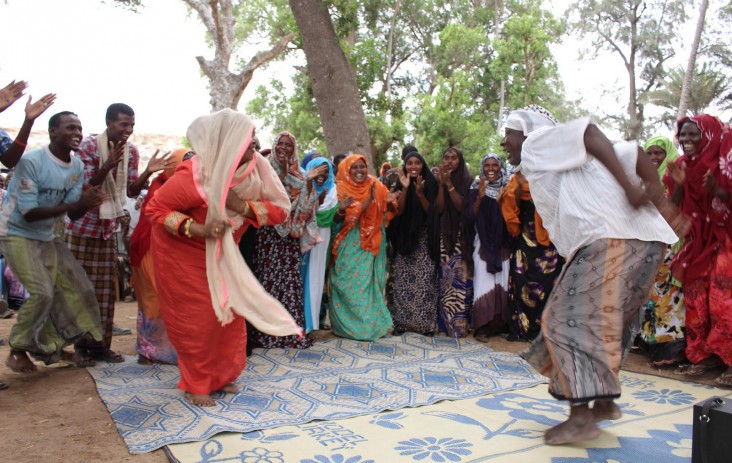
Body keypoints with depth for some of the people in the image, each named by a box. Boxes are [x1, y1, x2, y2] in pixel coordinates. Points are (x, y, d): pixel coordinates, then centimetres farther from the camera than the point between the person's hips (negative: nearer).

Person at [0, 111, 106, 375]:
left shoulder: (77, 167, -1)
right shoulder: (30, 162, -22)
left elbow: (72, 215, -2)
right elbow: (29, 213, -24)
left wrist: (87, 204, -25)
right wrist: (76, 204, -33)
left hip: (46, 237, 8)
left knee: (75, 286, 4)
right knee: (42, 292, -18)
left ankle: (56, 348, 19)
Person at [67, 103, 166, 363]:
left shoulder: (131, 151, 2)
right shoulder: (89, 146, -12)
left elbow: (131, 191, 2)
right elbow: (85, 186, -16)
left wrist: (147, 173, -16)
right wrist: (107, 166, -32)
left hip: (108, 227, 4)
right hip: (82, 225, -4)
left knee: (105, 289, 4)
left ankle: (99, 344, 12)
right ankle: (81, 342, 12)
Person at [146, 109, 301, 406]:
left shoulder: (255, 169, -15)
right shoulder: (194, 175, -30)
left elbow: (280, 210, -15)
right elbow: (154, 208, -22)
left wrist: (242, 205, -31)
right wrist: (197, 229, -34)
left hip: (220, 254, 6)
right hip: (182, 254, -5)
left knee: (230, 312, 6)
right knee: (196, 319, -1)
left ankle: (221, 375, 26)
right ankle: (195, 384, 18)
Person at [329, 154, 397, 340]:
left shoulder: (376, 187, 4)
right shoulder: (341, 189, -4)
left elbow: (387, 214, 8)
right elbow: (336, 219, -9)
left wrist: (389, 203, -13)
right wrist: (342, 209, -29)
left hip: (371, 244, 3)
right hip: (349, 245, -3)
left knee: (370, 282, 8)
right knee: (349, 284, -1)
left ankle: (373, 323, 19)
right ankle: (347, 325, 10)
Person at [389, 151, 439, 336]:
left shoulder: (430, 183, 1)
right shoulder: (400, 183, 4)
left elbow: (430, 211, -6)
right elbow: (399, 211, -7)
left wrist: (420, 192, -20)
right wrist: (405, 188, -17)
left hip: (424, 239, -1)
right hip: (405, 238, 1)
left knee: (425, 280, -4)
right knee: (403, 280, 0)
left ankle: (426, 323, 2)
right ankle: (401, 322, 5)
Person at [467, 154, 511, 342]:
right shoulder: (476, 188, 4)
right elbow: (470, 216, -5)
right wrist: (480, 196, -17)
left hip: (503, 243, 2)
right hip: (483, 243, -2)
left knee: (502, 283, -2)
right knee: (484, 283, -10)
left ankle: (501, 323, 11)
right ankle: (481, 326, -6)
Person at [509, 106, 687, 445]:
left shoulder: (537, 144, 7)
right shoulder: (564, 157, 28)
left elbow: (588, 132, -10)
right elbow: (632, 153, 18)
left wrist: (630, 189, -15)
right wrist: (661, 203, 7)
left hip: (611, 240, -10)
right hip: (644, 240, 10)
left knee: (567, 322, -3)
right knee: (602, 323, 19)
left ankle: (581, 416, -2)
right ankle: (605, 401, 26)